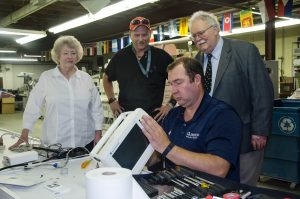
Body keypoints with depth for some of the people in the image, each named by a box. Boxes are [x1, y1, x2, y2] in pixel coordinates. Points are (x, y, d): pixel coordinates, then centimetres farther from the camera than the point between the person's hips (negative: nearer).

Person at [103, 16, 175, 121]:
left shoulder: (162, 56, -4)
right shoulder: (120, 56, 3)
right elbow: (107, 78, 19)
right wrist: (112, 100, 9)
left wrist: (171, 104, -5)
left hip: (154, 116, -2)